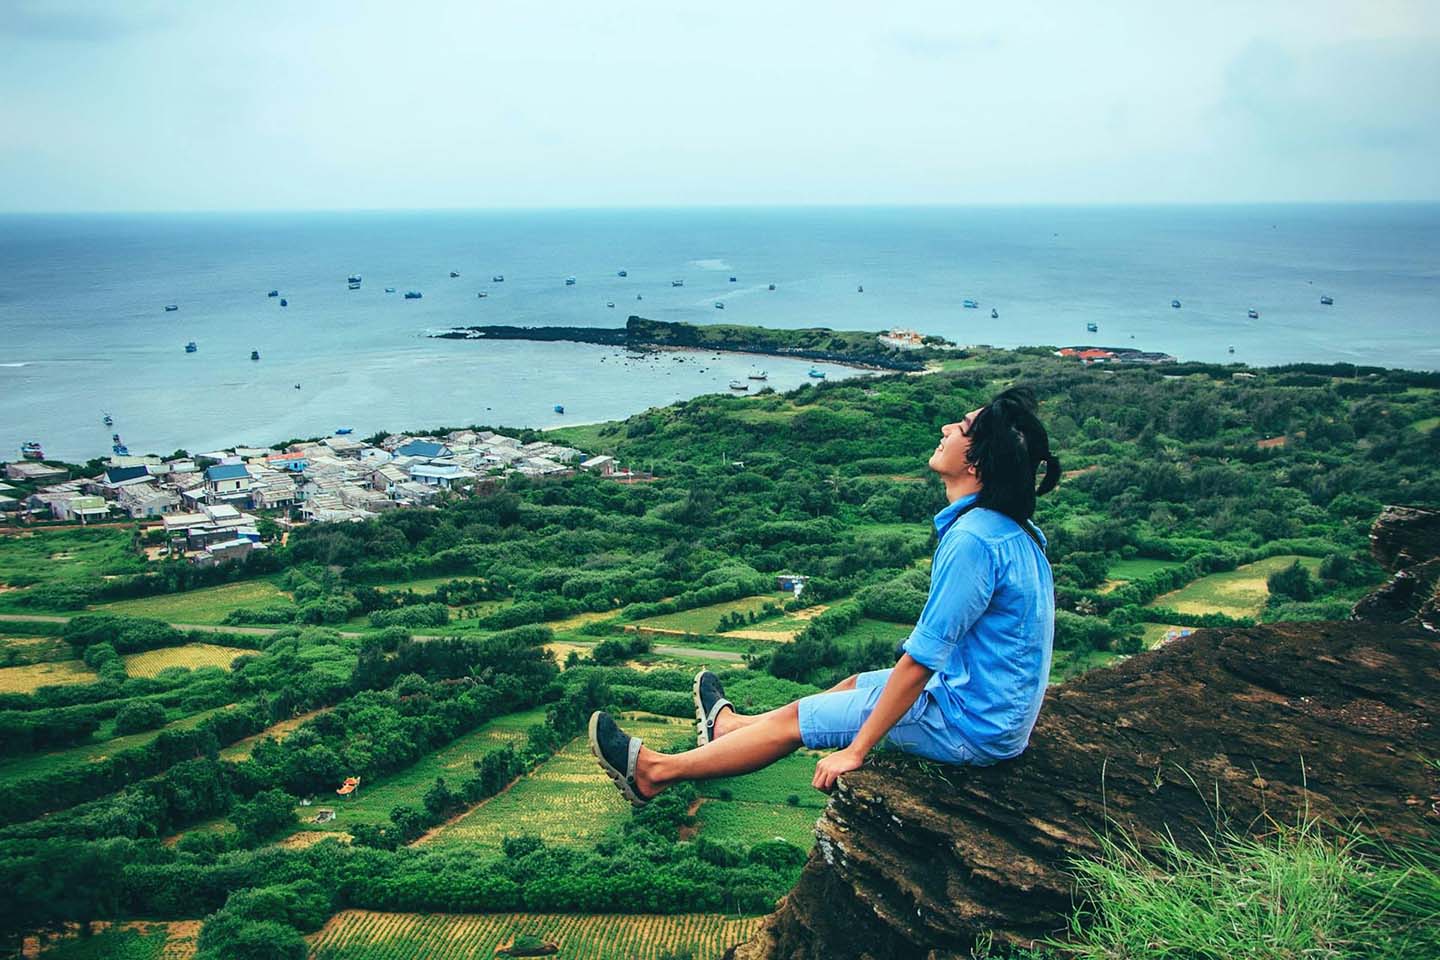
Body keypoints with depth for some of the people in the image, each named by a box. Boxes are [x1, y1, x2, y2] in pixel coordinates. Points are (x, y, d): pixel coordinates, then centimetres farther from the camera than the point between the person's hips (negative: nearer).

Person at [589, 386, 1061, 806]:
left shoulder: (973, 539, -28)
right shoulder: (1013, 528, 3)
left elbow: (923, 657, -25)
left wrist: (856, 749, -17)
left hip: (970, 729, -8)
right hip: (1002, 712, 8)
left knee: (796, 719, 2)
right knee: (857, 683, 25)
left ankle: (655, 771, 17)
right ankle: (727, 725, 48)